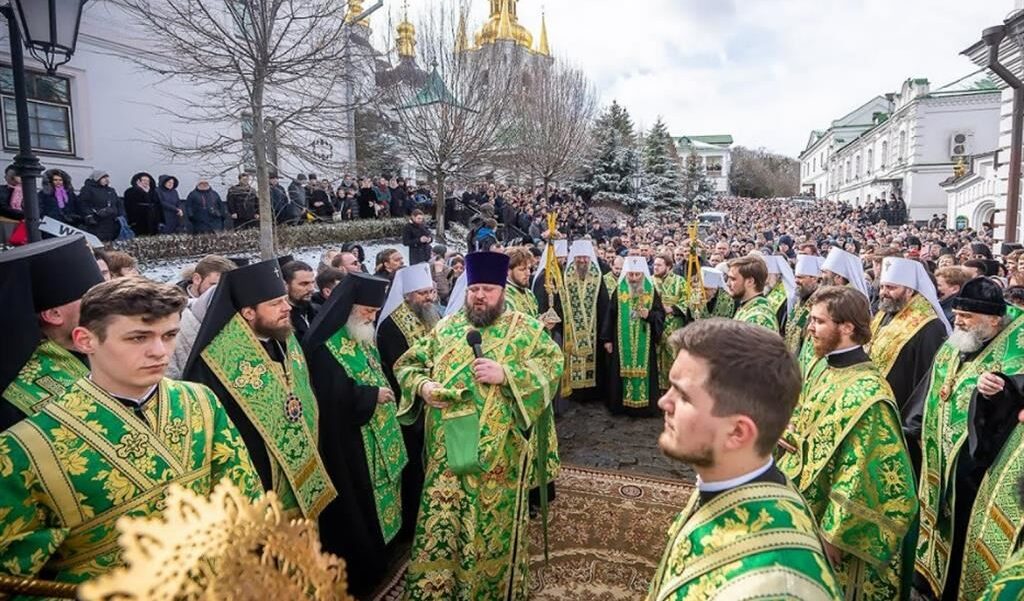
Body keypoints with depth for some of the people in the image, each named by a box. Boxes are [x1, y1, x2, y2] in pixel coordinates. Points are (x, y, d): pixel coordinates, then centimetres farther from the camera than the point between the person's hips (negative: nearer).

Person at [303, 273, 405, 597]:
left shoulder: (364, 339, 8)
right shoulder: (325, 347, -21)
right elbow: (333, 395, -28)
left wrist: (386, 394, 2)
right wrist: (373, 396, -19)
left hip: (377, 438, 9)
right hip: (348, 445, -9)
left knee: (377, 499, 19)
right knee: (356, 507, 4)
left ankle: (377, 558, 37)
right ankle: (359, 571, 22)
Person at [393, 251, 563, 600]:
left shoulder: (524, 329, 1)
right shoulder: (446, 327, 10)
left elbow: (553, 365, -9)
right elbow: (407, 364, 13)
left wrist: (506, 374, -21)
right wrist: (423, 385, -8)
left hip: (499, 451, -2)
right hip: (447, 448, 3)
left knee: (494, 527, 9)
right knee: (440, 525, 9)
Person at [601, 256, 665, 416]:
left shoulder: (651, 291, 1)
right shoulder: (619, 291, 0)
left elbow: (661, 314, 3)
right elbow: (610, 315, 2)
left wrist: (649, 315, -18)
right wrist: (607, 339, 0)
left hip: (644, 343, 0)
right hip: (622, 342, 0)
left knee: (643, 371, 2)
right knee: (622, 372, 4)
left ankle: (644, 405, 13)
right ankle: (621, 405, 14)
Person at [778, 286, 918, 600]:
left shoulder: (865, 394, -27)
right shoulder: (822, 365, 0)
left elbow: (862, 479, -24)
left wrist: (834, 534, -17)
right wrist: (787, 434, -4)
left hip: (834, 529, -8)